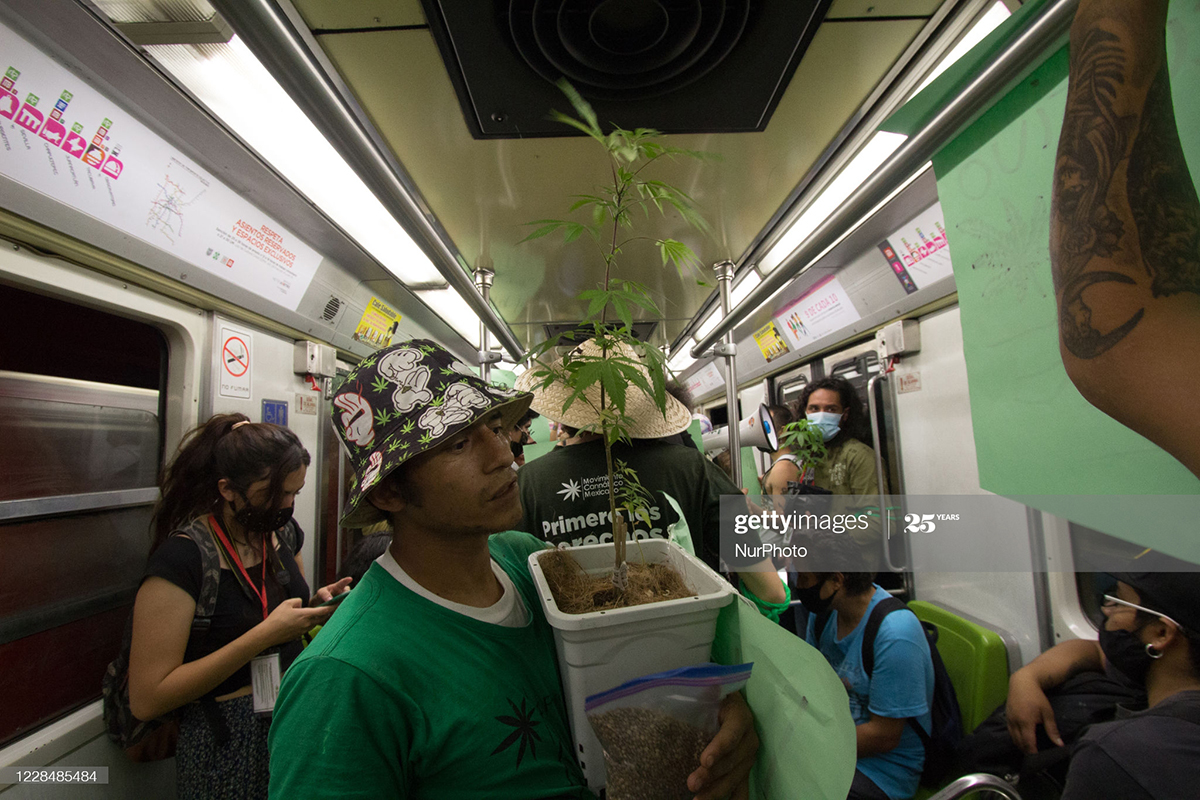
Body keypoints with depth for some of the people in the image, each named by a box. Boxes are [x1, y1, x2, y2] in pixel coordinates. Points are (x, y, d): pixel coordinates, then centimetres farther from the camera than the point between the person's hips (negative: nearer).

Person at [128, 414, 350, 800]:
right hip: (227, 740, -6)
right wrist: (265, 634, -29)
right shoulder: (183, 557, -22)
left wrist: (317, 603, -8)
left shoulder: (283, 530, -3)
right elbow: (146, 699, -21)